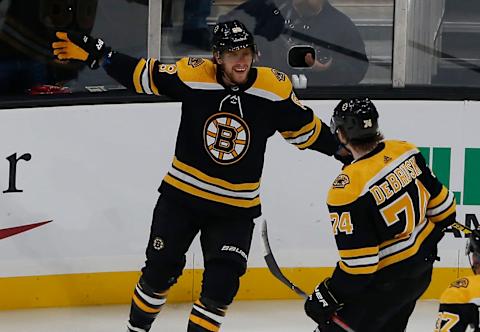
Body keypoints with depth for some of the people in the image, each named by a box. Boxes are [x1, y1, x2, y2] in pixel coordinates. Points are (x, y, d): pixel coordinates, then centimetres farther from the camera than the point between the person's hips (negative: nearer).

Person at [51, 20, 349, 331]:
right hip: (183, 193, 0)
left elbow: (306, 128, 1)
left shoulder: (274, 89, -13)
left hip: (236, 207, 0)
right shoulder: (192, 75, -15)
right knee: (160, 269, 7)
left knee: (222, 284, -5)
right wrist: (94, 54, -9)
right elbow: (142, 74, -4)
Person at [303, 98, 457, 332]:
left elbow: (358, 262, -26)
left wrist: (328, 296, -14)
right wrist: (444, 225, 26)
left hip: (387, 282, -8)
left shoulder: (348, 189, -28)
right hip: (422, 269, 8)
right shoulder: (406, 152, -8)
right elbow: (439, 202, 6)